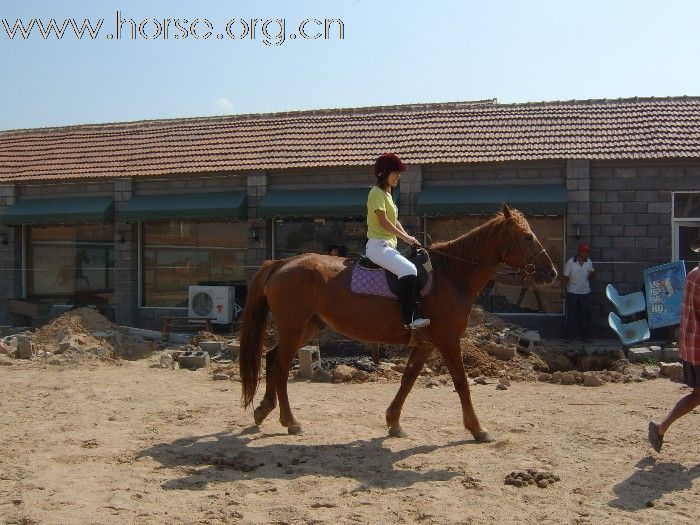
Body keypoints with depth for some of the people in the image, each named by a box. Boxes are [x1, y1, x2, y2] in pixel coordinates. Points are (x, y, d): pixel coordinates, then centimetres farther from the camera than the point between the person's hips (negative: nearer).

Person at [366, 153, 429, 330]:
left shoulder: (387, 193, 22)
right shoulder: (377, 192, -7)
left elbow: (394, 221, 20)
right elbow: (383, 222, -17)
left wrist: (410, 239, 7)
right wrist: (406, 237, -15)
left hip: (388, 245, 11)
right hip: (378, 245, -11)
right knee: (409, 270, -29)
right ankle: (410, 319, -31)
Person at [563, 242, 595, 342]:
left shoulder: (589, 262, 5)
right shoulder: (570, 262, -6)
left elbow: (589, 277, 13)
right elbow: (565, 278, -2)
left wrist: (591, 273, -10)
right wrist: (564, 291, -6)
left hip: (585, 293, 4)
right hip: (572, 293, -4)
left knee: (586, 315, 7)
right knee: (571, 315, 3)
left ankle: (584, 336, 16)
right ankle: (569, 335, 13)